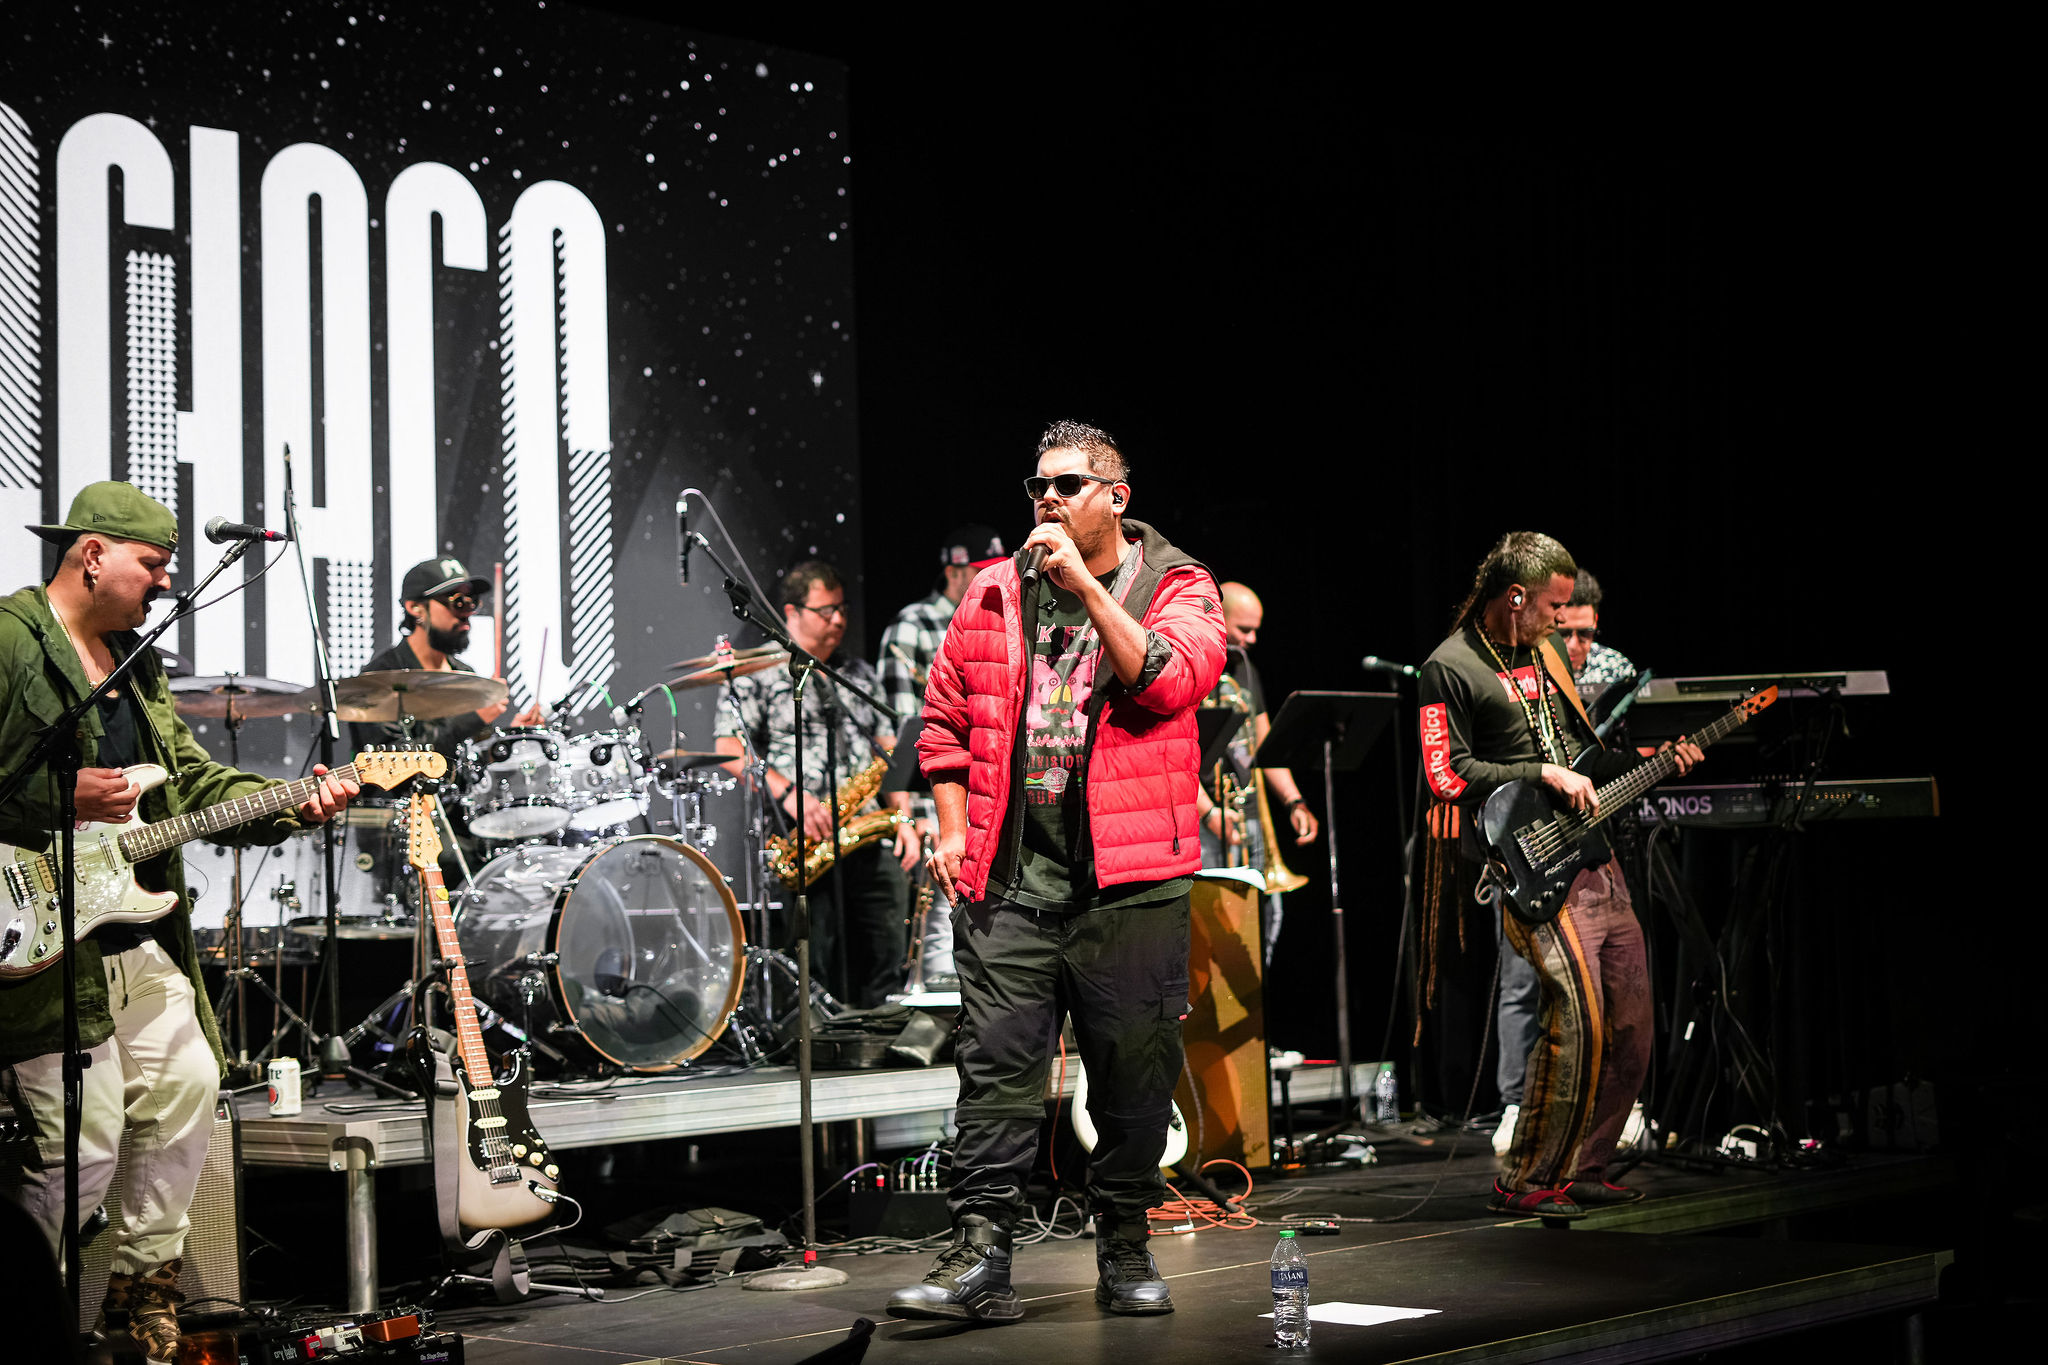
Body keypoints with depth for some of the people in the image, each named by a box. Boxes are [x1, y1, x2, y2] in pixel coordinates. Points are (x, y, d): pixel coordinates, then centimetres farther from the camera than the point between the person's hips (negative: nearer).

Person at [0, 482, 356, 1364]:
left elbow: (193, 781, 17)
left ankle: (142, 1286, 27)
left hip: (140, 938, 9)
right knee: (85, 1143, -8)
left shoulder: (139, 666, 18)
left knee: (187, 1087, 12)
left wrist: (290, 806, 3)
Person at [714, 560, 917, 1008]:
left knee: (884, 968, 3)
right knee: (815, 972, -10)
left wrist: (901, 819, 7)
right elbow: (729, 748, -8)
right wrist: (787, 793, -21)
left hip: (868, 844, 5)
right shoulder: (758, 676, 3)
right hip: (800, 843, -5)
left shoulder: (860, 675, 21)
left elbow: (889, 754, 21)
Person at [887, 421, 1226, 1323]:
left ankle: (1126, 1251, 20)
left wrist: (1087, 585, -16)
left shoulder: (1179, 588, 4)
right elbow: (944, 716, 17)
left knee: (1135, 1069, 4)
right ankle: (979, 1260, -3)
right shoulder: (995, 596, 12)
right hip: (1010, 876, 2)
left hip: (1130, 877, -2)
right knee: (996, 1062, -4)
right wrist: (953, 828, 7)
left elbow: (1171, 682, -16)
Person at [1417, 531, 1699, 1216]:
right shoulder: (1451, 668, -7)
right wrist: (1542, 774, -15)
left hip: (1592, 857, 9)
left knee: (1631, 1021, 8)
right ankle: (1525, 1182, -6)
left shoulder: (1541, 654, 18)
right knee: (1579, 1017, -18)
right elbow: (1447, 775, -14)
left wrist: (1638, 762, 12)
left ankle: (1581, 1170, 19)